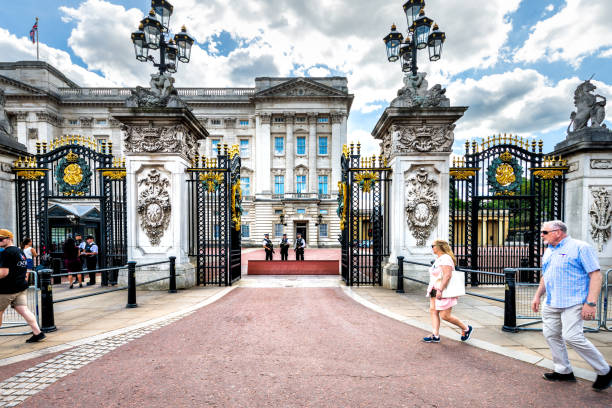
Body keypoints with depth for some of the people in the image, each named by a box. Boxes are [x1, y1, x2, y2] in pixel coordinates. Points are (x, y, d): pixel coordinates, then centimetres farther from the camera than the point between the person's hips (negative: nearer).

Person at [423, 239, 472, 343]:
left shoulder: (445, 258, -18)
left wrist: (440, 290, -28)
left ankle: (466, 329, 18)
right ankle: (435, 336, 11)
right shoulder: (438, 258, 14)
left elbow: (447, 276, -26)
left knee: (445, 315, -3)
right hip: (436, 291, 10)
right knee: (433, 311, 5)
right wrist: (433, 289, 24)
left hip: (443, 292, -10)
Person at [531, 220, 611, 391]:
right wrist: (537, 295, 18)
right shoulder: (548, 251, 15)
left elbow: (596, 275, -12)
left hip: (573, 303, -8)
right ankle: (564, 371, 24)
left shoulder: (580, 247, -7)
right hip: (551, 303, 8)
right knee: (551, 335, 9)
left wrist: (591, 303, -19)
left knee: (572, 337, -13)